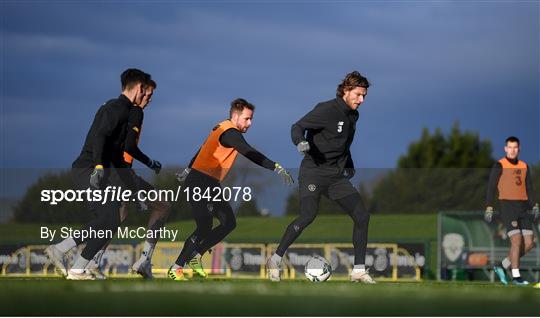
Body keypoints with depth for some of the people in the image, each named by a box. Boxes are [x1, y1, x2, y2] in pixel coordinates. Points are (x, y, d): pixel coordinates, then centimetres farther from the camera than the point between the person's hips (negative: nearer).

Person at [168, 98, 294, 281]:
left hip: (211, 186, 10)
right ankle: (175, 269, -4)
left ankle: (195, 256, 13)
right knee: (204, 228, -12)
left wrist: (189, 170, 38)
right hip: (200, 183, -10)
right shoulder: (230, 132, -15)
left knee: (229, 223, 9)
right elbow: (250, 154, -28)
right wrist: (277, 168, -33)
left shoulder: (223, 129, 16)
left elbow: (203, 149, 27)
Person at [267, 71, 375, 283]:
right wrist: (300, 142, -37)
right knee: (308, 216, -23)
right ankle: (275, 260, -7)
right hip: (313, 172, -7)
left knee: (362, 216, -2)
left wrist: (349, 166, 23)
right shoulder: (327, 110, -12)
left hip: (337, 176, 8)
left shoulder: (353, 115, 13)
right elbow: (298, 127, -17)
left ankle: (359, 270, 7)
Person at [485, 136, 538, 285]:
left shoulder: (524, 166, 15)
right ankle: (516, 276, -9)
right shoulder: (499, 166, -1)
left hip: (523, 208, 6)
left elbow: (529, 188, 18)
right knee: (517, 240, -16)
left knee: (529, 243, -2)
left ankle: (502, 266, 13)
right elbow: (491, 187, -3)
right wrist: (489, 208, -10)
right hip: (507, 206, -6)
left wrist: (534, 206, 7)